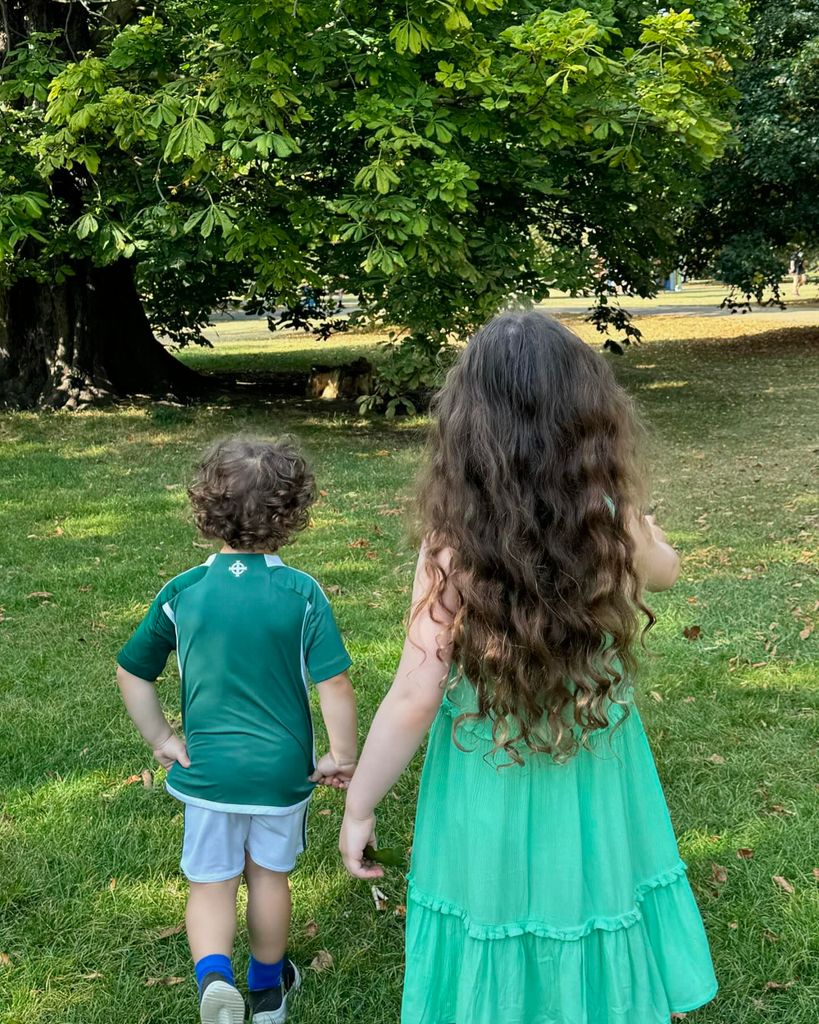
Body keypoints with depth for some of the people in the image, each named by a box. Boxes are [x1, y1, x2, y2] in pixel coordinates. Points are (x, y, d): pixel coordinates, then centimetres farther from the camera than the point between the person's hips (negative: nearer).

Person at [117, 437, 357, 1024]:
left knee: (211, 883, 16)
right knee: (270, 875, 20)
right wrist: (342, 757, -5)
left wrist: (160, 739, 9)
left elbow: (131, 673, 0)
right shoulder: (302, 593, -15)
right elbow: (335, 684, -17)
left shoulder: (182, 592, -7)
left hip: (206, 769, 1)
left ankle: (214, 975, -10)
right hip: (283, 768, -1)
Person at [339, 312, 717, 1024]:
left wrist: (359, 806, -8)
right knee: (599, 950, 27)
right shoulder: (617, 527, -16)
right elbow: (665, 568, 8)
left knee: (497, 965, 22)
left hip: (492, 799, -2)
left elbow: (414, 699, -21)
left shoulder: (453, 549, -25)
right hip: (598, 789, 3)